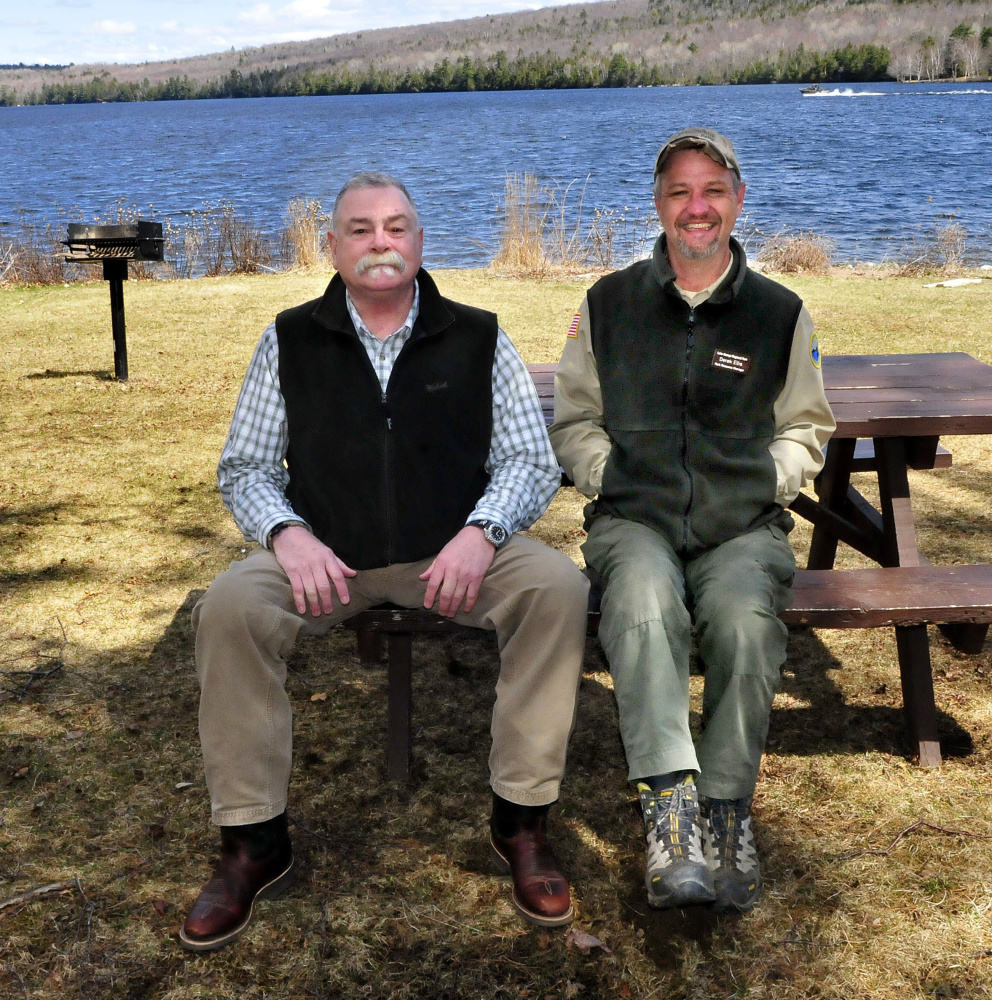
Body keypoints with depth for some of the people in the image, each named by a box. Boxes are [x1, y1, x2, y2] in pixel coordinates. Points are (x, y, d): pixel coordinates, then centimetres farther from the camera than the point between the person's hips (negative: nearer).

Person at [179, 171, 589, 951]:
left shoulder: (477, 339, 7)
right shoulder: (291, 341, 8)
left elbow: (532, 461, 3)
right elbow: (244, 468, 7)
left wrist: (481, 531, -17)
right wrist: (288, 534, -15)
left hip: (453, 551, 0)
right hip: (324, 554, 1)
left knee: (558, 587, -27)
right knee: (228, 608, -27)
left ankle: (522, 822, -11)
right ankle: (254, 846, -11)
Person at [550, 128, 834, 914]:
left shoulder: (780, 314, 12)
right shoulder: (609, 303, 12)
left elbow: (805, 429, 22)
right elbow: (574, 422, 17)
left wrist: (766, 483, 3)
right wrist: (613, 480, 0)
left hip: (744, 525, 1)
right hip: (636, 520, 0)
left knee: (745, 622, -32)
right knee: (644, 607, -35)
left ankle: (726, 808, -15)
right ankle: (671, 804, -33)